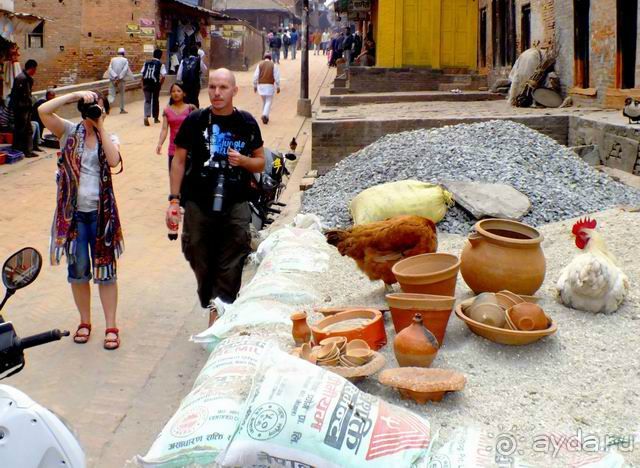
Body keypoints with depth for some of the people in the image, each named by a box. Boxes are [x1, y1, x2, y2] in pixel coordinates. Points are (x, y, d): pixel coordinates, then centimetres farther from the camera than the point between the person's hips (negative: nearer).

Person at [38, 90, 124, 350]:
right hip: (73, 212, 0)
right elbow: (43, 111, -14)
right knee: (78, 271, 10)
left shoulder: (110, 138, 4)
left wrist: (100, 127, -14)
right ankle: (85, 322, 27)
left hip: (101, 212, 0)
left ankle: (111, 327, 13)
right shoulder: (69, 132, 2)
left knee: (105, 270, 5)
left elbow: (114, 160, -18)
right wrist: (75, 95, -16)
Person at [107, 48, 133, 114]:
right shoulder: (125, 60, -2)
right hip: (121, 80, -1)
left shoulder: (113, 59, 6)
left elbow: (110, 68, -6)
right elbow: (125, 70, -14)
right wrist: (119, 78, -17)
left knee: (111, 95, 0)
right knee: (122, 95, 18)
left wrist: (115, 76, -15)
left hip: (113, 79, 1)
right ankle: (122, 109, 25)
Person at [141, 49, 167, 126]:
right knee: (155, 101, 15)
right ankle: (155, 118, 25)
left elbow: (143, 75, 7)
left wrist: (143, 85, 13)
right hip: (155, 84, -2)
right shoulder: (160, 64, -1)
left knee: (147, 101, 2)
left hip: (146, 84, 2)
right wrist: (160, 84, 4)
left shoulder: (146, 63, 8)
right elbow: (163, 76, -10)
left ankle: (146, 116, -21)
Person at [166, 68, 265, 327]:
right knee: (200, 258, 9)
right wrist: (174, 199, -1)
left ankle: (219, 309, -1)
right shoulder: (195, 120, 2)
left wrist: (243, 161, -11)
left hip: (235, 203, 0)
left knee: (230, 264, -7)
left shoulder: (246, 123, 4)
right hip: (198, 202, 0)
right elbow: (179, 160, 5)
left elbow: (260, 162, 12)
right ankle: (211, 304, 29)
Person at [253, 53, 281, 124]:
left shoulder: (260, 65, 3)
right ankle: (265, 115, -20)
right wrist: (278, 87, 2)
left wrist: (255, 86, 8)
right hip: (270, 86, -2)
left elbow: (255, 76, 1)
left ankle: (265, 117, 22)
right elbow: (276, 77, -4)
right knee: (269, 102, 0)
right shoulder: (273, 65, -1)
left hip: (261, 85, 3)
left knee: (264, 101, 17)